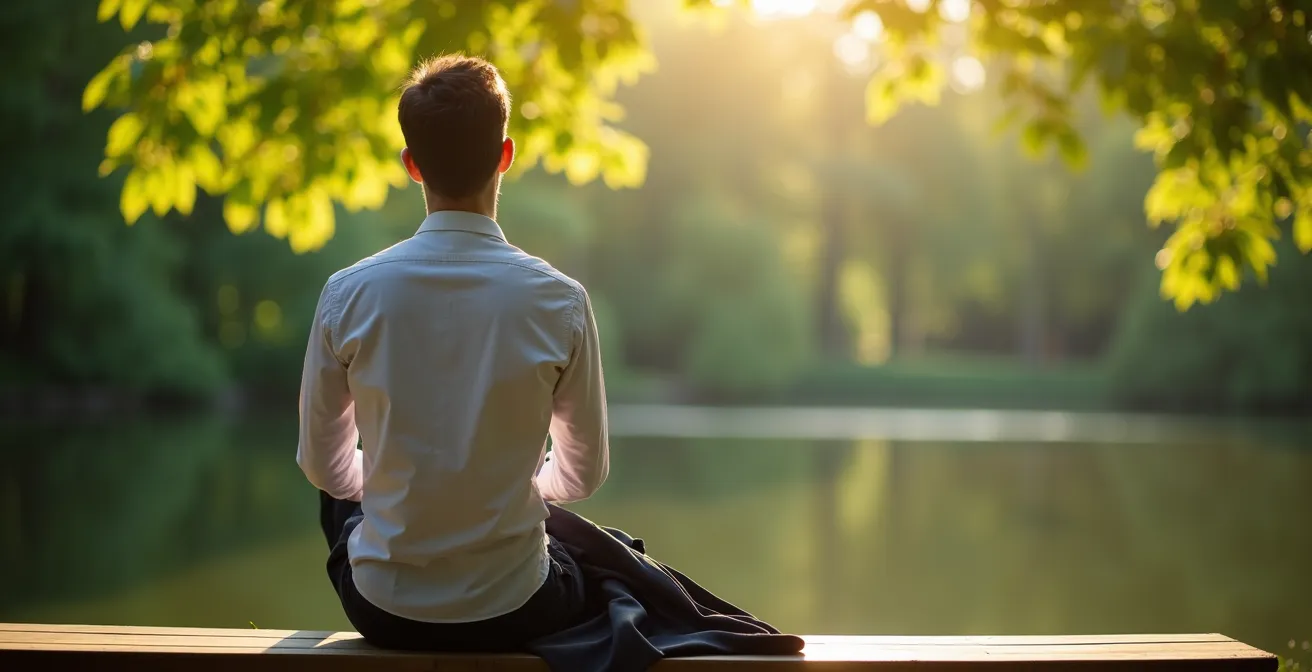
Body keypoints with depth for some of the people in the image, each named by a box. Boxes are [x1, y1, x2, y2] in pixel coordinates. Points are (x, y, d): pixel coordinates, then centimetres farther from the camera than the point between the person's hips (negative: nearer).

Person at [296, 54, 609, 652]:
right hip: (514, 614, -1)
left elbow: (323, 464, 0)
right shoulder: (560, 301, -14)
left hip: (384, 613, 1)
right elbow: (584, 473, -2)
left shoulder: (349, 294, -12)